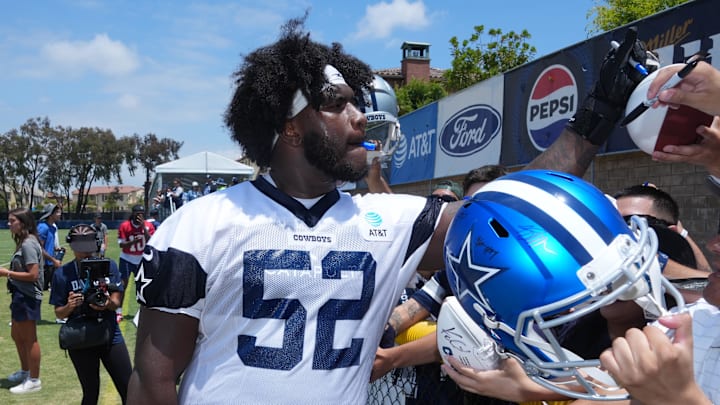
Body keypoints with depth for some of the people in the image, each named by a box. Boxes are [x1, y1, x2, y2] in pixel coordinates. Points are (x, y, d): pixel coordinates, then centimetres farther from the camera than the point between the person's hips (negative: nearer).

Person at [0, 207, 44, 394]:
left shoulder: (28, 244, -19)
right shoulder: (23, 242, 11)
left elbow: (33, 274, -23)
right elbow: (23, 270, 11)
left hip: (28, 297, -10)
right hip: (21, 295, 10)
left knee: (29, 339, 1)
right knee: (16, 335, 22)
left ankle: (34, 380, 13)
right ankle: (25, 371, 40)